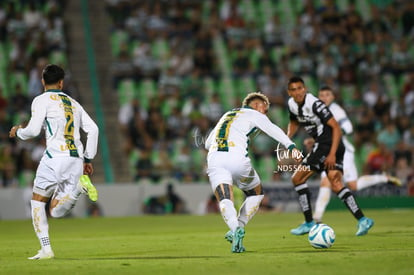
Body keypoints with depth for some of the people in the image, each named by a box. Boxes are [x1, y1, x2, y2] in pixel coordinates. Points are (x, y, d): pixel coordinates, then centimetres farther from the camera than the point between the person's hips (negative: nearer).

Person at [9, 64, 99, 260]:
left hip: (55, 157, -5)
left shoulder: (42, 100, 3)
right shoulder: (73, 103, 22)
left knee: (37, 202, 11)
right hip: (76, 159, 5)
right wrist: (88, 159, 20)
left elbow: (33, 130, -6)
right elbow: (92, 129, 16)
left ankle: (46, 249, -1)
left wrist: (18, 132, 16)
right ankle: (80, 184, -18)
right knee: (56, 211, 7)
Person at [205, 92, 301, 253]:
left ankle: (235, 229, -35)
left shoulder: (226, 115, 36)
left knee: (225, 201, -8)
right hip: (237, 158, -4)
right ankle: (239, 227, 4)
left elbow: (207, 143, 36)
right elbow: (273, 130, -3)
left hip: (213, 157, 4)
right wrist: (291, 147, -17)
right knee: (256, 193, 19)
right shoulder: (254, 114, 18)